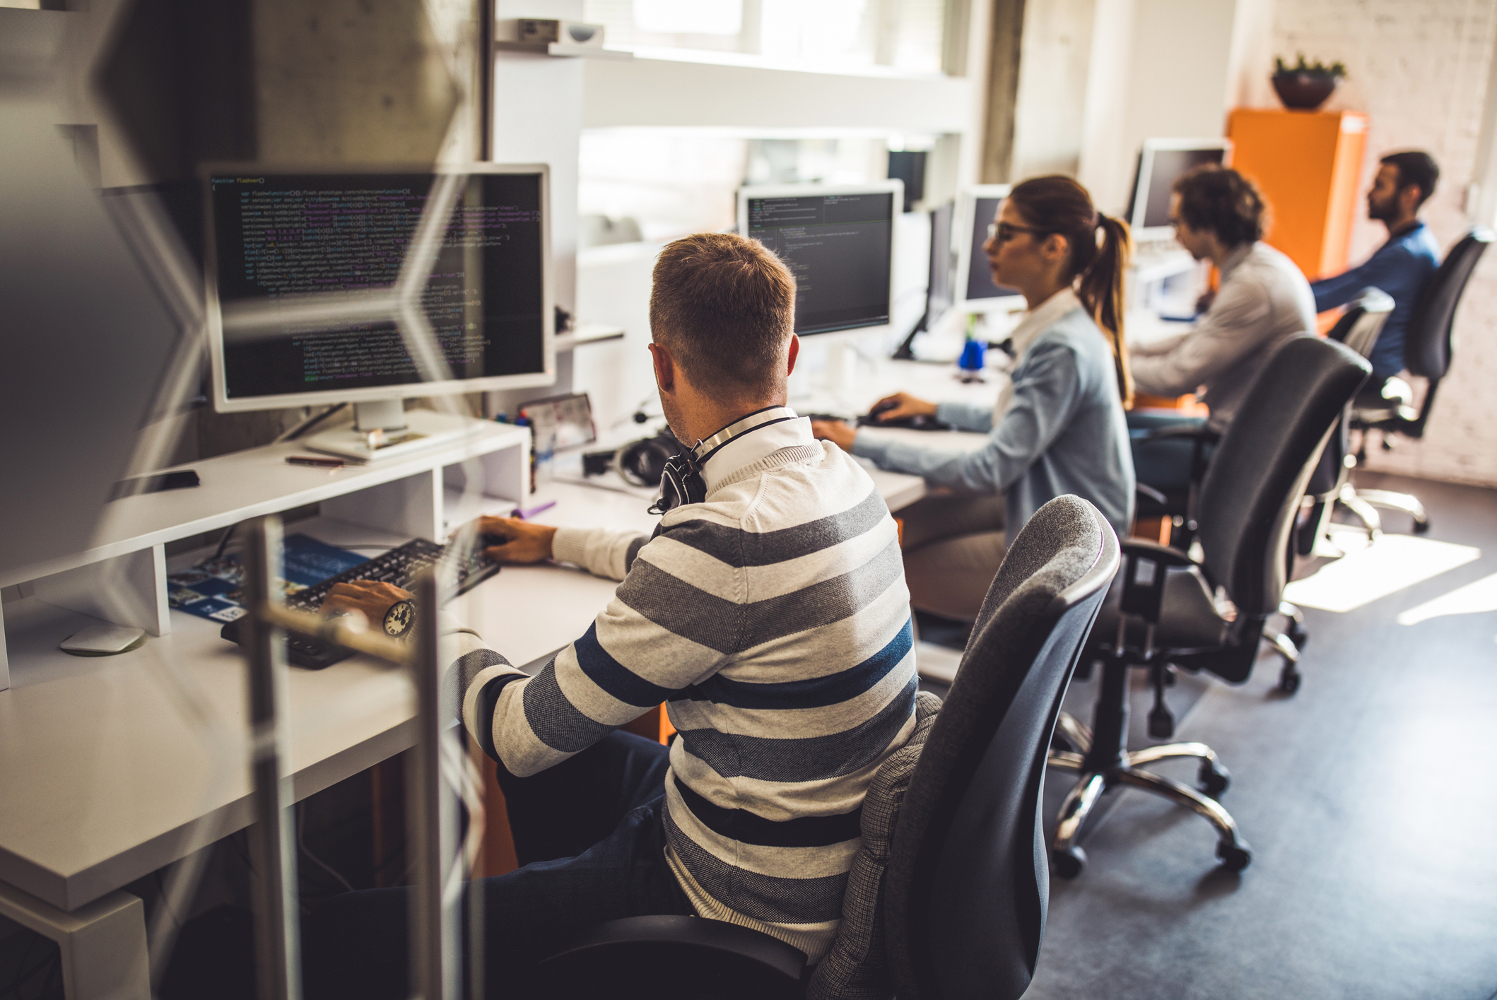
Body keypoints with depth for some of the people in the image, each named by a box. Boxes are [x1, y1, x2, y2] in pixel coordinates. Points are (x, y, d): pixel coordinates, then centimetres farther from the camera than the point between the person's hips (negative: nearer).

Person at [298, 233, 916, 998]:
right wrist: (559, 543, 33)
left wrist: (427, 629, 0)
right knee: (565, 757, 32)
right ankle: (558, 913, 51)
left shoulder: (729, 533, -30)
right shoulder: (834, 472, -1)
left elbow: (521, 734, -19)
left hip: (751, 913, -9)